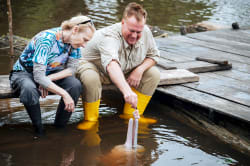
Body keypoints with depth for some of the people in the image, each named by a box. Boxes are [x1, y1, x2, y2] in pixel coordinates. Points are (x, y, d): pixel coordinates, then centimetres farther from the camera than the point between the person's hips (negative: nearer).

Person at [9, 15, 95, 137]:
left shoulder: (74, 40, -12)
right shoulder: (46, 40, -32)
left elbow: (71, 69, -8)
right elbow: (38, 76, -35)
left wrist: (48, 79, -23)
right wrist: (64, 94, -37)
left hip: (50, 73, 5)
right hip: (23, 73, -5)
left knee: (76, 85, -23)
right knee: (29, 89, -40)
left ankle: (59, 127, -9)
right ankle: (39, 129, -18)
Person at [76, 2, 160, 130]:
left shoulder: (146, 32, -18)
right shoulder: (109, 37, -40)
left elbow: (153, 55, -1)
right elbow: (112, 65, -59)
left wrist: (140, 69, -23)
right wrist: (127, 91, -75)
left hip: (125, 72, 6)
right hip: (95, 67, -6)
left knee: (153, 74, -12)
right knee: (90, 78, -40)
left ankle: (130, 115, 0)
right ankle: (90, 119, -15)